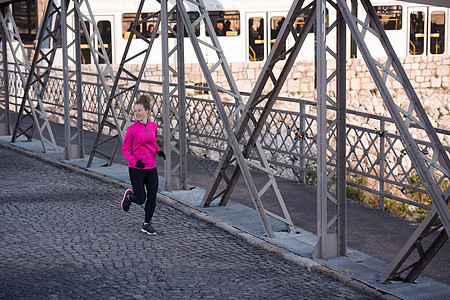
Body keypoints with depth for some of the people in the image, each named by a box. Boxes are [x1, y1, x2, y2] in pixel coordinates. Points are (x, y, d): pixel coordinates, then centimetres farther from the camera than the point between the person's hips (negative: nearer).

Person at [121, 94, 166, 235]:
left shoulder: (153, 126, 4)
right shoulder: (132, 129, -10)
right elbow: (125, 150, -5)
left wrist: (158, 151, 2)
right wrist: (135, 161, -21)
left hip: (151, 168, 4)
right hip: (136, 169, -4)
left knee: (152, 198, 3)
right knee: (140, 200, -1)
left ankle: (147, 224, 19)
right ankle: (129, 195, 33)